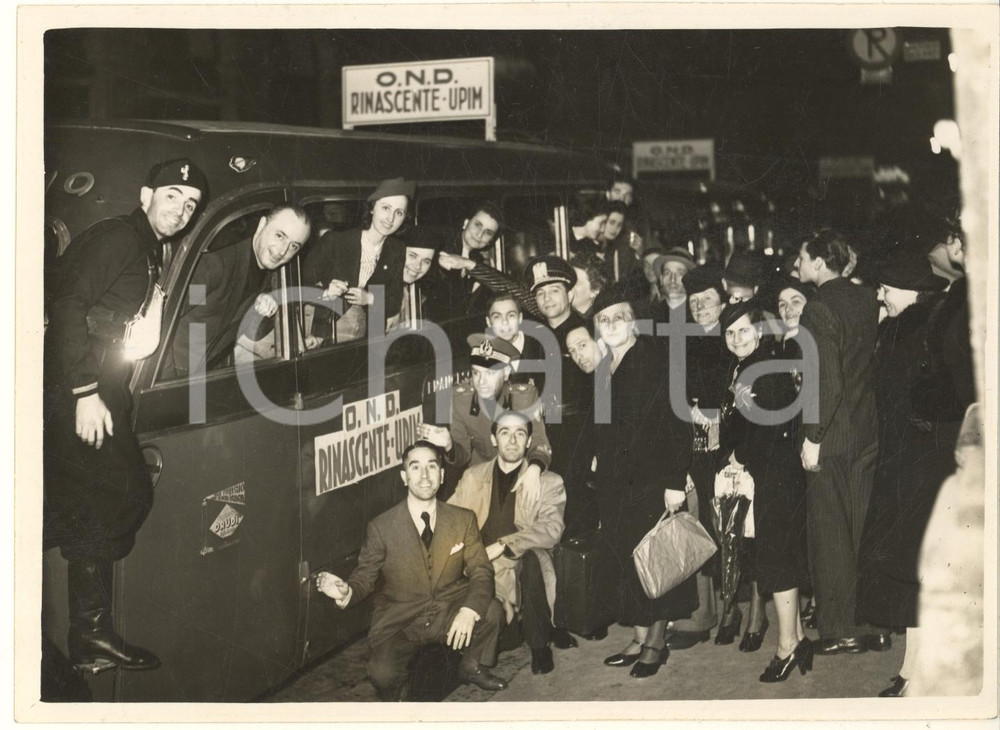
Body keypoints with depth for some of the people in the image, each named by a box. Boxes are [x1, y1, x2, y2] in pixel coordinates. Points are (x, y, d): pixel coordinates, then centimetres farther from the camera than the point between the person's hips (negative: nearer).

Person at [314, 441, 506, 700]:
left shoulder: (463, 520, -1)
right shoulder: (381, 527, -8)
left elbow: (481, 571, -4)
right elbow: (364, 578, -2)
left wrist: (469, 611, -24)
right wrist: (346, 592, -27)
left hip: (449, 615, 3)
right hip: (399, 621, -3)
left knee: (491, 611, -26)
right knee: (382, 675, -31)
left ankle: (472, 667, 6)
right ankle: (401, 695, 9)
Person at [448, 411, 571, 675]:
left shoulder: (548, 482, 6)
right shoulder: (472, 476, 16)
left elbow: (551, 529, -9)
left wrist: (501, 546, -19)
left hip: (521, 565, -2)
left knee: (530, 558, -36)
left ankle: (539, 643, -20)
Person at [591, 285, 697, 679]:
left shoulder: (654, 363, -11)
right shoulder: (604, 370, 10)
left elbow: (678, 424, -15)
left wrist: (675, 481, -19)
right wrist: (601, 476, 10)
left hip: (653, 480, -7)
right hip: (615, 484, 7)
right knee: (623, 560, 8)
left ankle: (656, 641, 10)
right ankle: (639, 637, 18)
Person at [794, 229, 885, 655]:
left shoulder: (818, 309, -17)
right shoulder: (867, 300, 6)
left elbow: (826, 381, -21)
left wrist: (812, 437, -15)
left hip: (831, 437, -7)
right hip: (867, 432, 7)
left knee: (830, 533, 3)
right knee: (863, 529, 14)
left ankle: (839, 631, 10)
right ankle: (873, 624, 22)